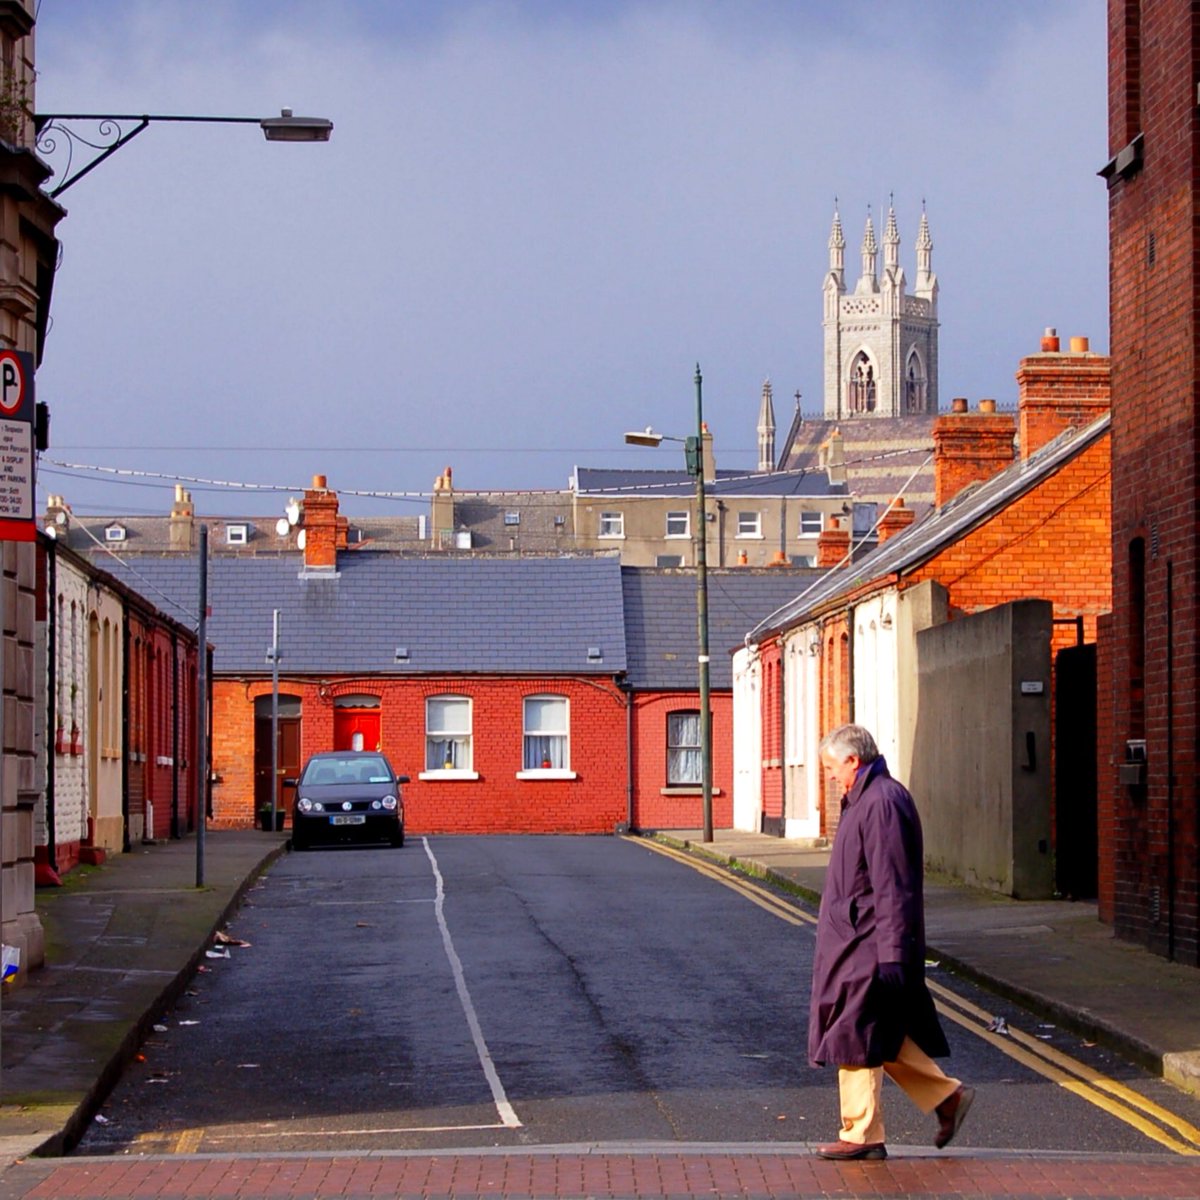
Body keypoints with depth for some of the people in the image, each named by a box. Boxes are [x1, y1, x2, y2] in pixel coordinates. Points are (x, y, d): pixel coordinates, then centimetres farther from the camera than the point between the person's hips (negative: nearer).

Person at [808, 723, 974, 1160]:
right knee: (883, 1038, 14)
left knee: (855, 1039, -3)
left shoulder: (882, 803, -18)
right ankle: (946, 1095, 18)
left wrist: (891, 955, -23)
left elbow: (891, 887, -22)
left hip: (867, 949, -10)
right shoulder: (865, 800, 16)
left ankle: (862, 1135, 4)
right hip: (857, 947, 10)